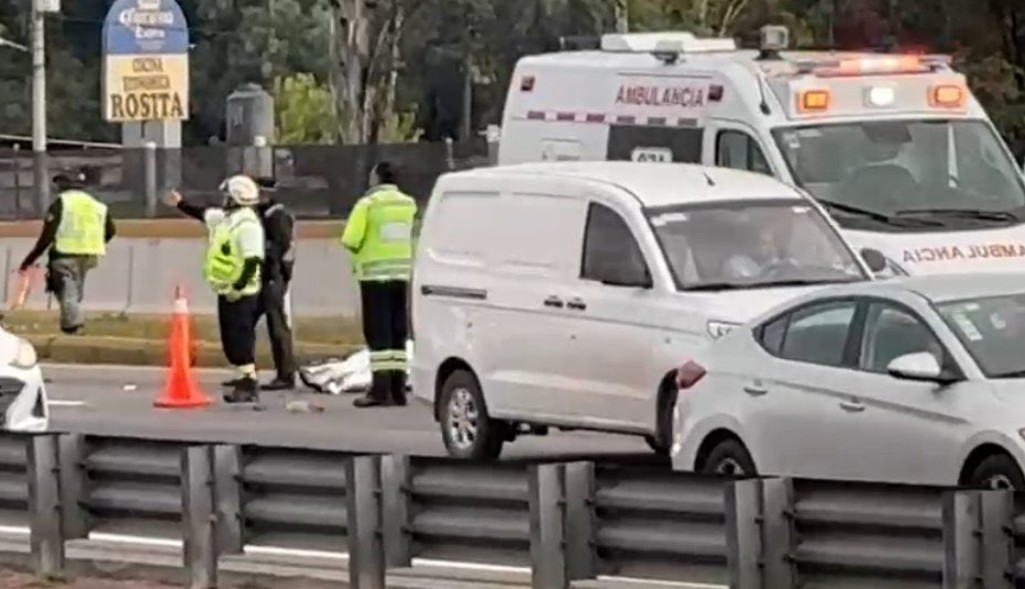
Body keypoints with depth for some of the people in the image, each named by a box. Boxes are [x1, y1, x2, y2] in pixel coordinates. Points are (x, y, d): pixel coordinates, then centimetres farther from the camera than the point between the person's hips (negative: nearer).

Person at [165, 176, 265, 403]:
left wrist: (239, 287, -26)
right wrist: (181, 204, 35)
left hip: (241, 293, -10)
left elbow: (253, 260, -25)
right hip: (226, 291, 10)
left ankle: (248, 386, -10)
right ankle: (243, 381, 18)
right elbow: (202, 214, 32)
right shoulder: (224, 218, 12)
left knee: (241, 340, -11)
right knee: (231, 340, 12)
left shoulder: (247, 224, -18)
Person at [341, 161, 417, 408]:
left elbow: (350, 240, -13)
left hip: (375, 273, -5)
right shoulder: (408, 204, 8)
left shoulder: (368, 204, -10)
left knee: (378, 332, -5)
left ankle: (380, 389, -11)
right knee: (398, 332, 10)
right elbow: (408, 236, 8)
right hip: (401, 273, 6)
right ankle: (398, 389, 11)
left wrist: (360, 249, 4)